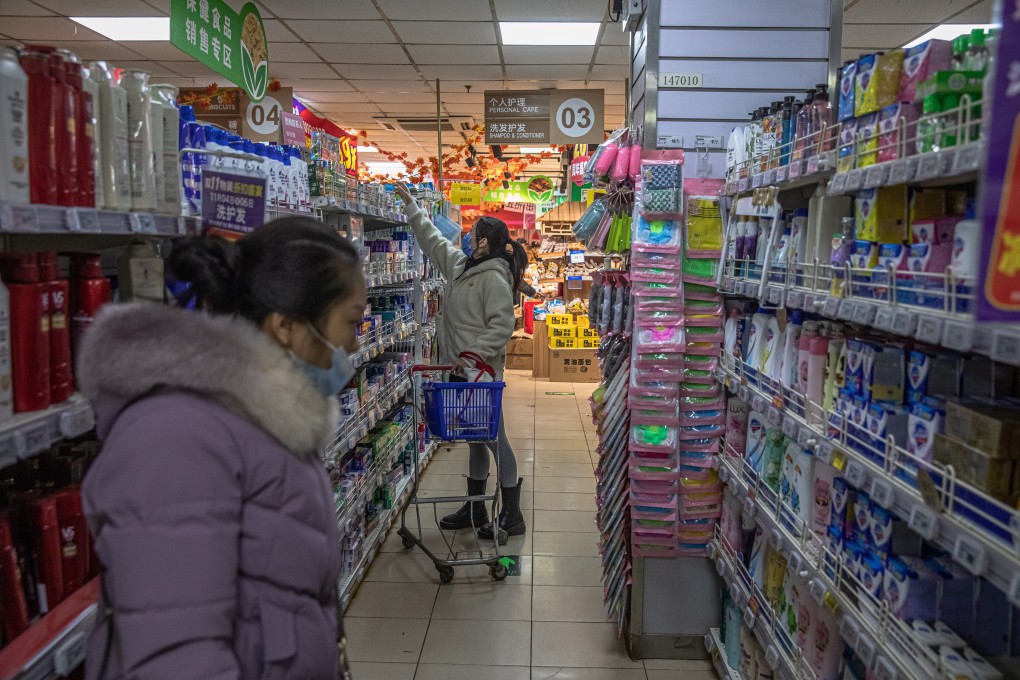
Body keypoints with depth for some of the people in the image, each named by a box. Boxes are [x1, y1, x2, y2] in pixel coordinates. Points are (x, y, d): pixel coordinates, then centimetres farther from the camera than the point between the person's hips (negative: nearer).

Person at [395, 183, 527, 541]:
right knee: (475, 440, 16)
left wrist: (474, 354, -26)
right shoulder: (460, 265, 10)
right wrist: (410, 204, 28)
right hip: (460, 371, 9)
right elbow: (432, 239, 24)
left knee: (494, 439, -1)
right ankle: (475, 510, 28)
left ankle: (512, 515, 11)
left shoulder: (494, 278, -15)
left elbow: (502, 327, -20)